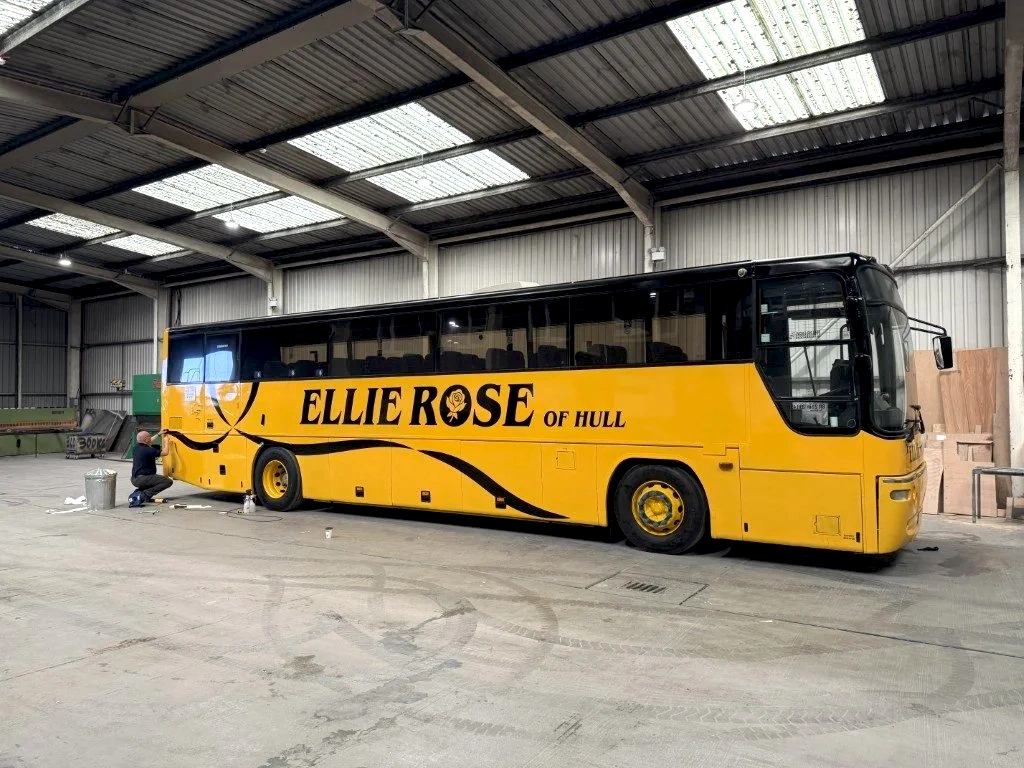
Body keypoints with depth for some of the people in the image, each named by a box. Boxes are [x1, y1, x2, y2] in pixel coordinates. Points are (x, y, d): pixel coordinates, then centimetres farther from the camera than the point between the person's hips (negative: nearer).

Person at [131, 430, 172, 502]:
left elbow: (149, 442, 32)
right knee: (168, 481, -11)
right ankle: (146, 493, -17)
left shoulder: (138, 447, 9)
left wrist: (159, 434, 36)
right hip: (142, 479, -9)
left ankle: (140, 491, 13)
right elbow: (164, 452, -10)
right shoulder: (148, 450, -17)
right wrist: (166, 442, 6)